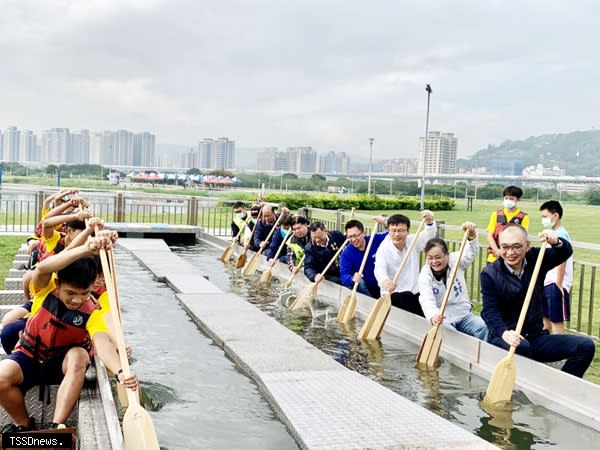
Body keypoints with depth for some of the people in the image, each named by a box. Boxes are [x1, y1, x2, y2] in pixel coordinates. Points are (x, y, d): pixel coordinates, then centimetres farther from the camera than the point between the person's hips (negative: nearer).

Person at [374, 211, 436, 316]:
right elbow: (379, 269, -27)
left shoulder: (413, 242, 2)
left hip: (414, 292, 3)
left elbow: (429, 235, -13)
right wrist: (384, 281, -51)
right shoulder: (383, 249, -11)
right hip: (392, 294, -3)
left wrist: (429, 221, -36)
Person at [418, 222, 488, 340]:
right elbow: (427, 300, -25)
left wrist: (472, 236, -43)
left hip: (464, 315, 3)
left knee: (483, 327, -25)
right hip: (442, 319, -2)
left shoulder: (455, 261, -1)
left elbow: (471, 253, -20)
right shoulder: (425, 276, -9)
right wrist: (432, 316, -48)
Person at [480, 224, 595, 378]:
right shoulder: (490, 274, -9)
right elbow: (490, 311, -18)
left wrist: (557, 242, -27)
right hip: (503, 338, -5)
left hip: (536, 337, 5)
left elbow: (565, 253, -1)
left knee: (586, 345, -10)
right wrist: (504, 333, -39)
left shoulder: (535, 259, 5)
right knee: (520, 347, -39)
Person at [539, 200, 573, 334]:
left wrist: (558, 285, -21)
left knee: (556, 320, -5)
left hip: (556, 285, -10)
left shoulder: (560, 235, -15)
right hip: (547, 283, 10)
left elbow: (561, 261, -21)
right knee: (546, 317, 17)